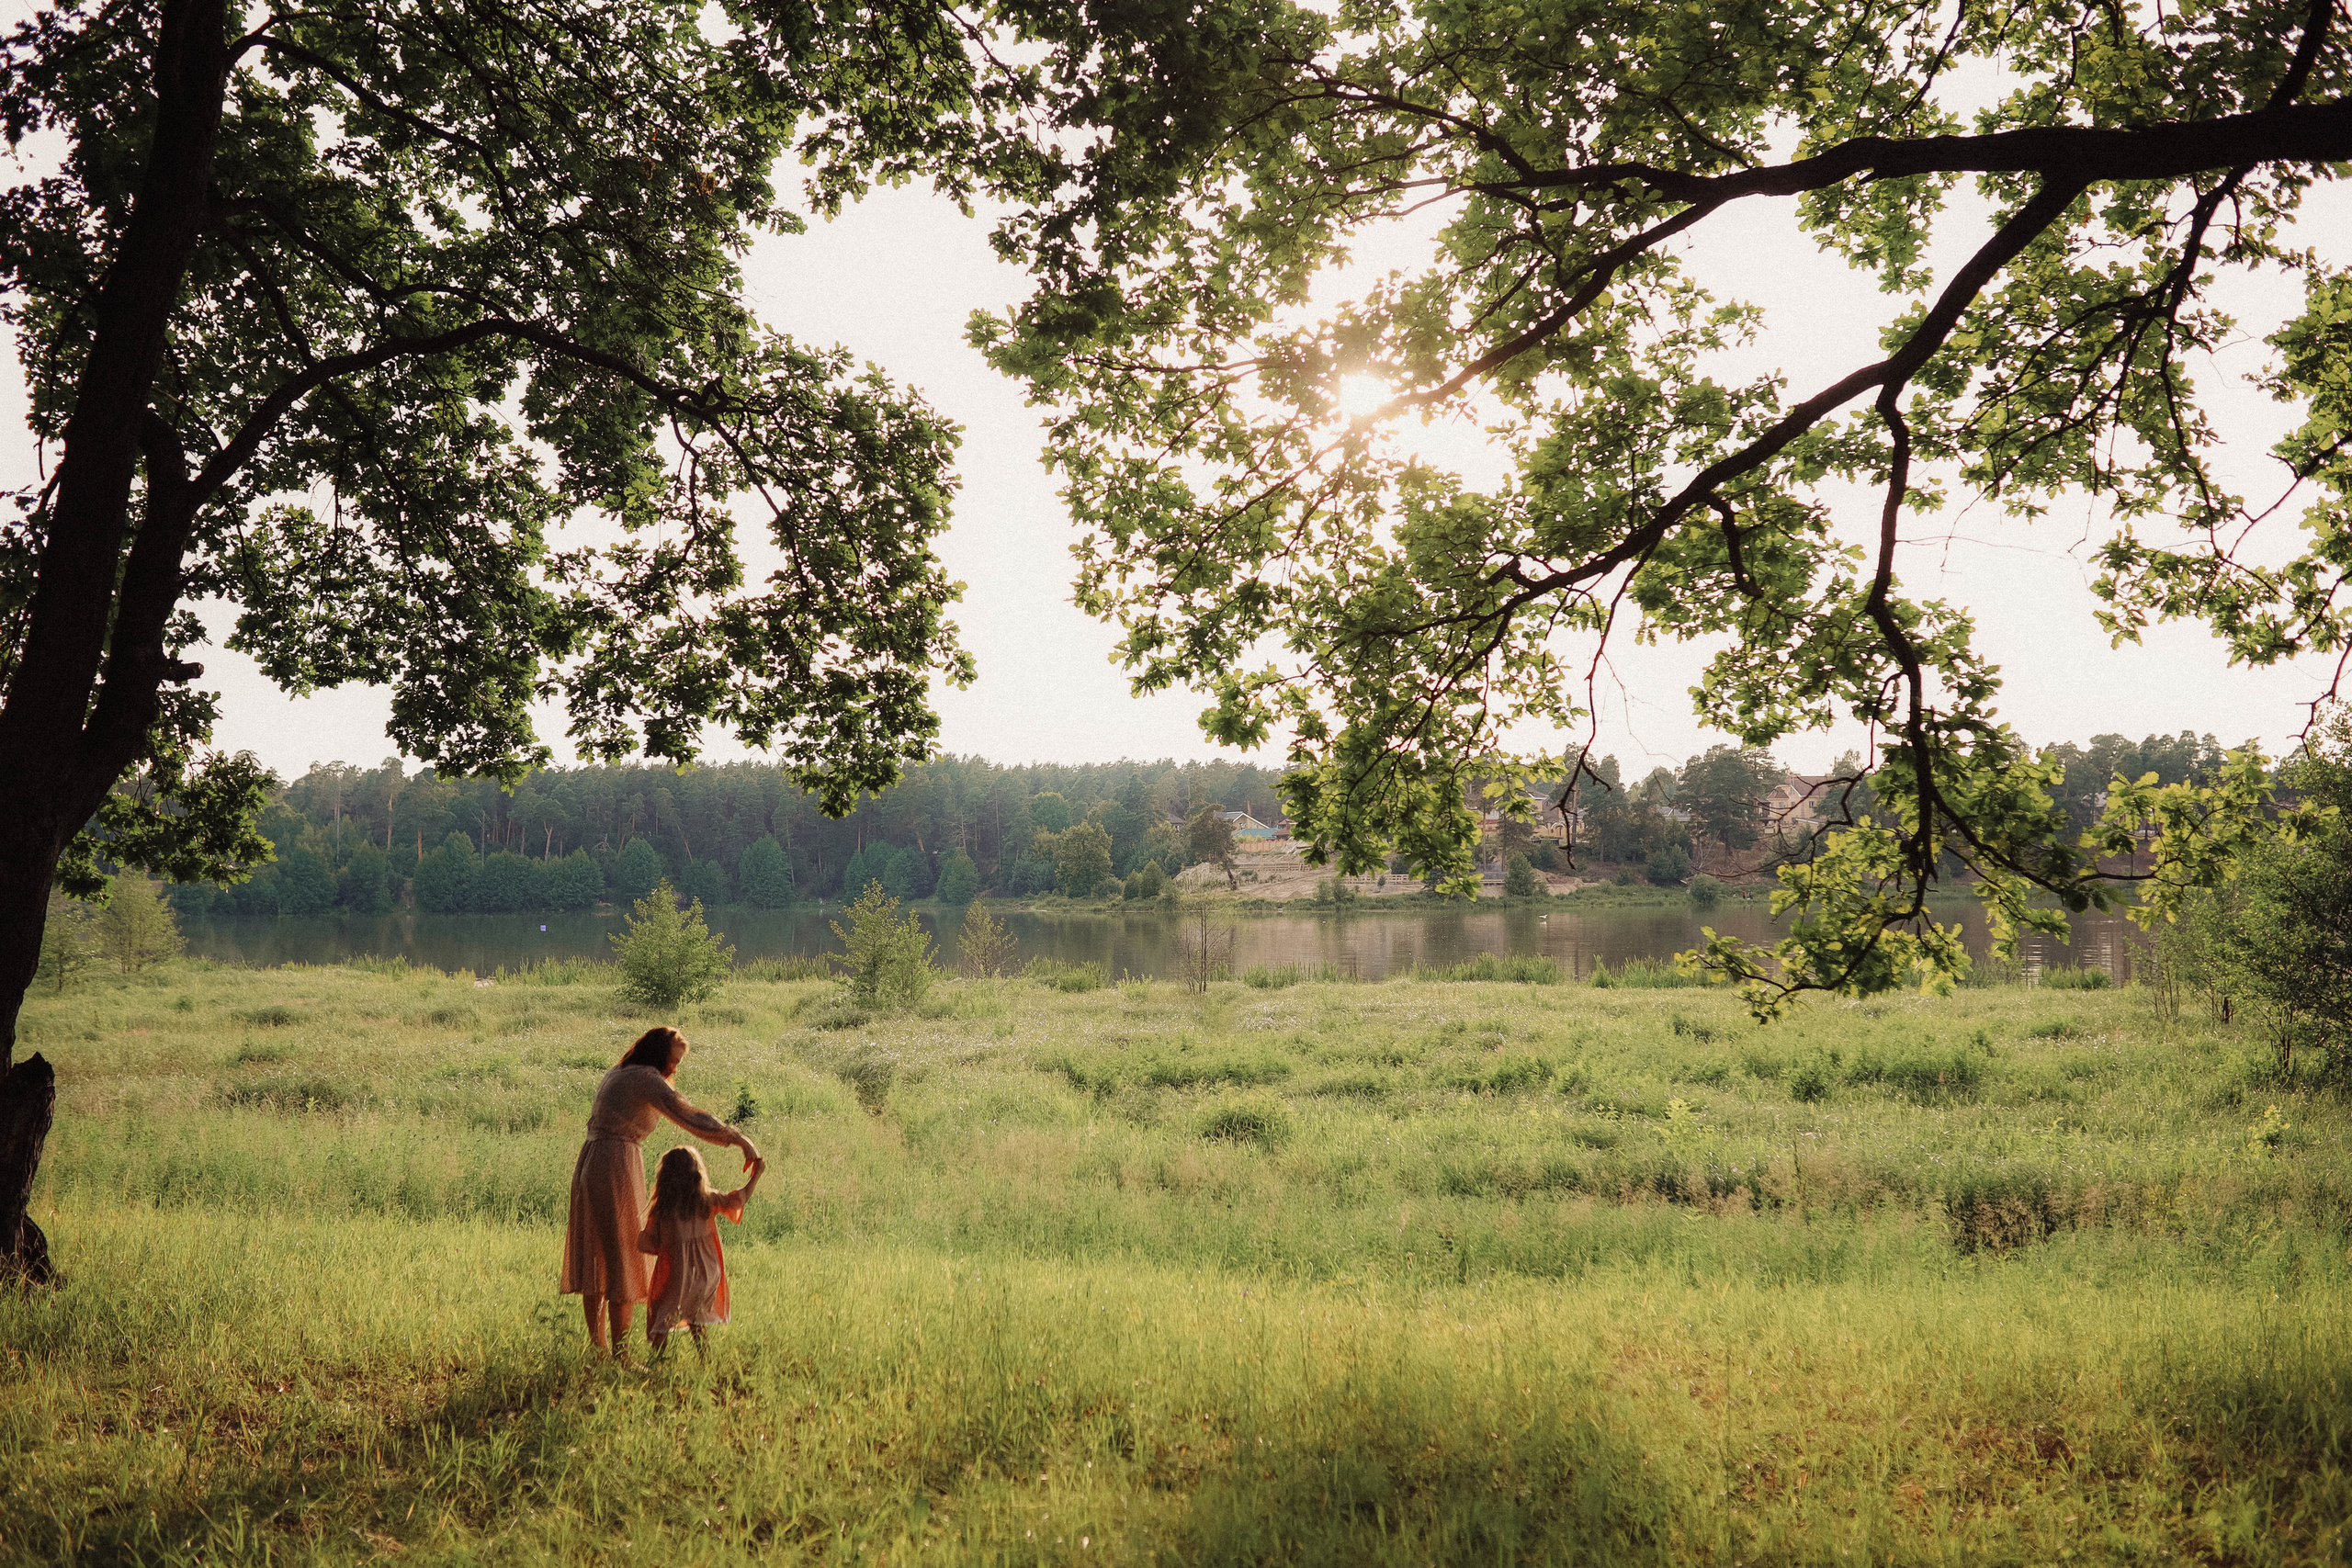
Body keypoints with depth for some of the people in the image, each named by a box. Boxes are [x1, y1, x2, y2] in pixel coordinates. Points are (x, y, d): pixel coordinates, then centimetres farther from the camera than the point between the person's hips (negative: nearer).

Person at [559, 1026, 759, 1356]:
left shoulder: (615, 1074, 18)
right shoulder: (645, 1078, -10)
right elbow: (691, 1118, -21)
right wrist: (741, 1140, -21)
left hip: (588, 1166, 9)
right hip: (616, 1168, -9)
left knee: (594, 1259, 12)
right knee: (623, 1261, -4)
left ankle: (597, 1346, 19)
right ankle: (619, 1353, -2)